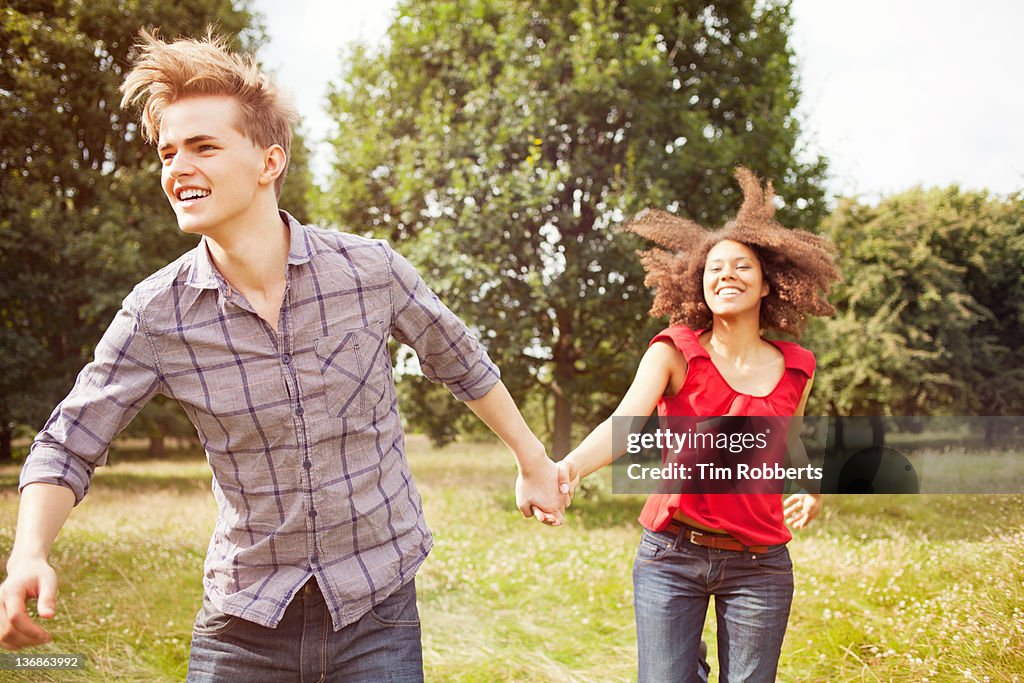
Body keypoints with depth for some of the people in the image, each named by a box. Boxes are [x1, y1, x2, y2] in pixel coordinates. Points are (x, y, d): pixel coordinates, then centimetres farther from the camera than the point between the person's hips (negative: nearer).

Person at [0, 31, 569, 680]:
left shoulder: (371, 269, -10)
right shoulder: (156, 315, -10)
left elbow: (461, 362, 7)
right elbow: (67, 446, -1)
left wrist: (534, 463, 17)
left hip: (376, 609, 0)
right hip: (242, 620, 1)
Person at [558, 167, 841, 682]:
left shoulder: (795, 369, 4)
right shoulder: (674, 354, -6)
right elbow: (626, 422, -23)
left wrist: (808, 489, 4)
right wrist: (569, 467, -41)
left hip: (759, 566, 2)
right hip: (671, 557, -2)